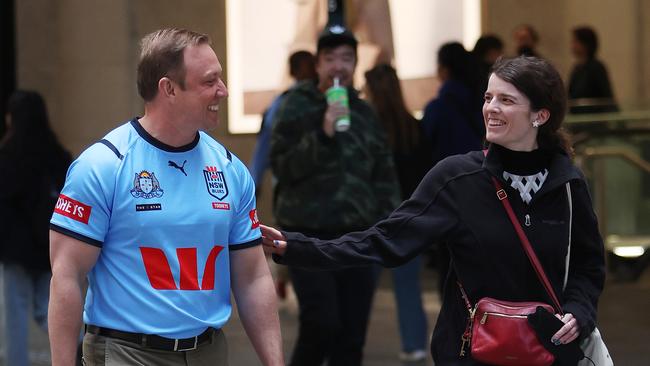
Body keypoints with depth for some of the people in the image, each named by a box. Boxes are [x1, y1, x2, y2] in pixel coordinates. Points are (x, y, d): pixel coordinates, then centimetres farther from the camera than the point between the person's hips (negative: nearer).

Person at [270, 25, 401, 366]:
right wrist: (323, 135, -20)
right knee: (322, 322, -15)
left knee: (352, 333, 2)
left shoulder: (364, 112, 12)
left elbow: (384, 173, 16)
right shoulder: (297, 106, -1)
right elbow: (282, 167, -10)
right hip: (309, 234, -4)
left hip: (356, 235, 4)